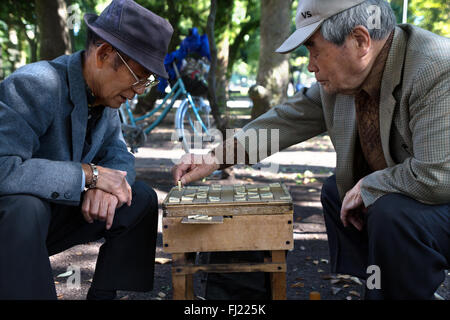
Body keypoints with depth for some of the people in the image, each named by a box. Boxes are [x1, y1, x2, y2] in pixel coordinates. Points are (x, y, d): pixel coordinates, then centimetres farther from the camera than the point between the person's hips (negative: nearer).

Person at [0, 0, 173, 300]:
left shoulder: (107, 95, -1)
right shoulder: (35, 84, -27)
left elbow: (119, 155, 6)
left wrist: (107, 185, -20)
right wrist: (90, 174, -30)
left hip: (53, 213, 8)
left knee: (142, 199, -4)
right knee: (25, 206, -39)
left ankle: (103, 295, 4)